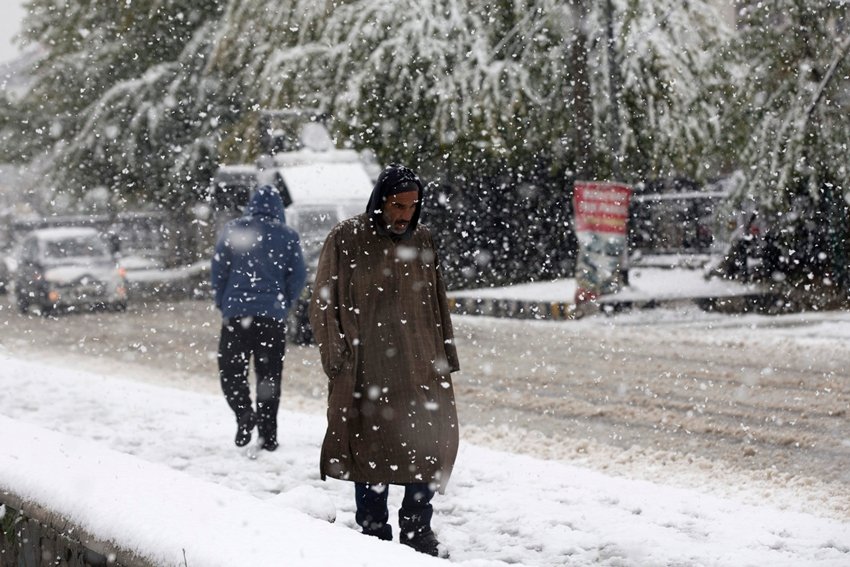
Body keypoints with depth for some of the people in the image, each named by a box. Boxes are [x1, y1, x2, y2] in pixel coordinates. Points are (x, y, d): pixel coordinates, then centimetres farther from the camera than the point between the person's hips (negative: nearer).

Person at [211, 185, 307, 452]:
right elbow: (298, 276, 3)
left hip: (236, 312, -1)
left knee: (231, 370, 7)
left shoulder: (233, 230, 2)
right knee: (269, 374, 8)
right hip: (273, 317, 1)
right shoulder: (288, 236, 4)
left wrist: (222, 304, 12)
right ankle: (268, 434, 6)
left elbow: (218, 269, 2)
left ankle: (244, 412, -18)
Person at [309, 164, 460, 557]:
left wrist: (445, 359, 13)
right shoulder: (346, 240, -5)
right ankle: (375, 536, 12)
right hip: (367, 373, -4)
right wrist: (338, 362, -9)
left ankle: (417, 532, 16)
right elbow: (324, 306, -3)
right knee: (372, 449, 2)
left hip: (419, 367, 4)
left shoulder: (421, 241, 9)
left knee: (436, 444, 2)